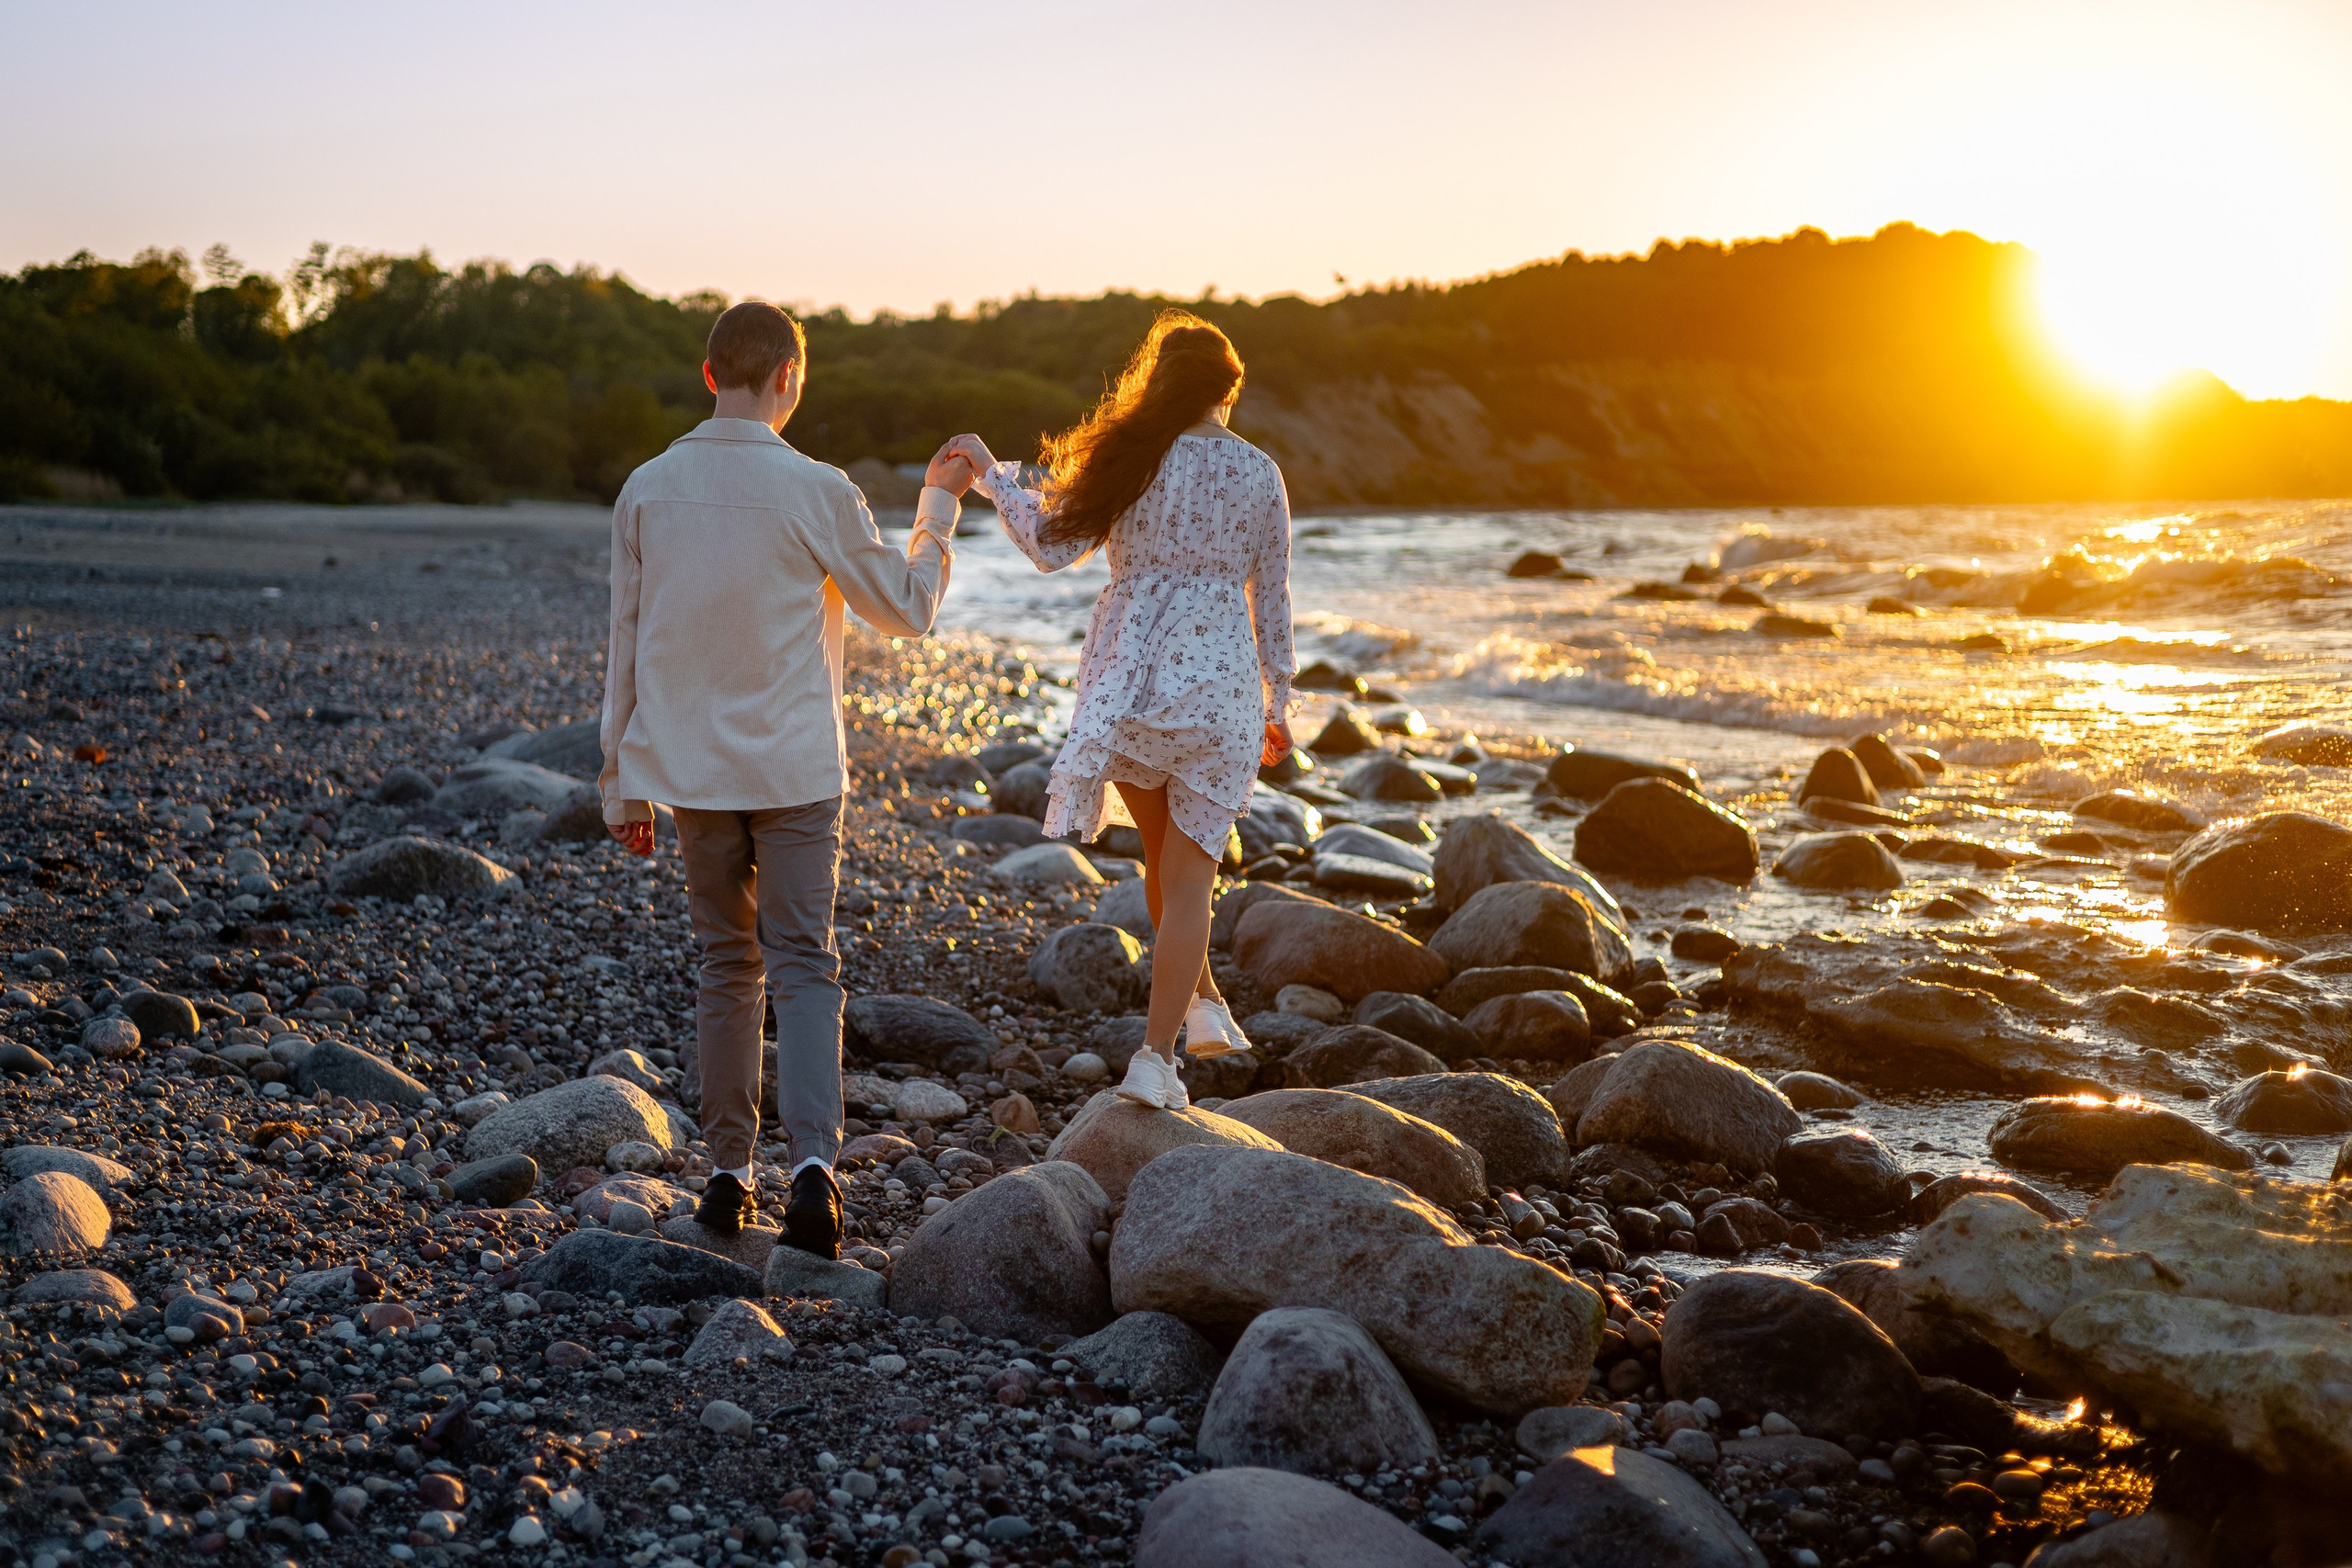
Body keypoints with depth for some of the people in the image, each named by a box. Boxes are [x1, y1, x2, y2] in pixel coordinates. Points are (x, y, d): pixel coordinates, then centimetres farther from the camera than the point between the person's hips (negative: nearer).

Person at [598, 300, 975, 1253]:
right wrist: (940, 504, 16)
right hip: (794, 770, -3)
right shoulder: (816, 493, -10)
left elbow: (625, 647, 5)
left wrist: (624, 783, 12)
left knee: (726, 964, 14)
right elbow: (908, 611, 3)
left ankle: (729, 1175, 17)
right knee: (803, 966, 2)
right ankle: (812, 1161, -14)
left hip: (689, 771, 3)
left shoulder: (647, 490, 0)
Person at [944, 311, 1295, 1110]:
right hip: (1220, 684, 0)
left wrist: (992, 473, 8)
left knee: (1162, 852, 21)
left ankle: (1203, 1004, 20)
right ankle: (1155, 1054, -2)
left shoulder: (1133, 459, -3)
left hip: (1131, 678, 0)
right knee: (1189, 872, 3)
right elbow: (1272, 600, 6)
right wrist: (1278, 705, 15)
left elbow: (1052, 545, -3)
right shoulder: (1260, 474, 2)